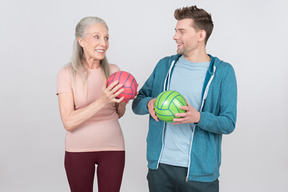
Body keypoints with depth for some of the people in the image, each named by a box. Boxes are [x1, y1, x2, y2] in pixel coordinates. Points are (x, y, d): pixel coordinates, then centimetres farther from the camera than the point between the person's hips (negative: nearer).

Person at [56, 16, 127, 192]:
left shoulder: (113, 71, 0)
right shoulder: (67, 73, -9)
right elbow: (69, 122, -17)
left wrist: (124, 100, -11)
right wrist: (101, 101, -27)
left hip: (112, 148, 2)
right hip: (78, 149, -2)